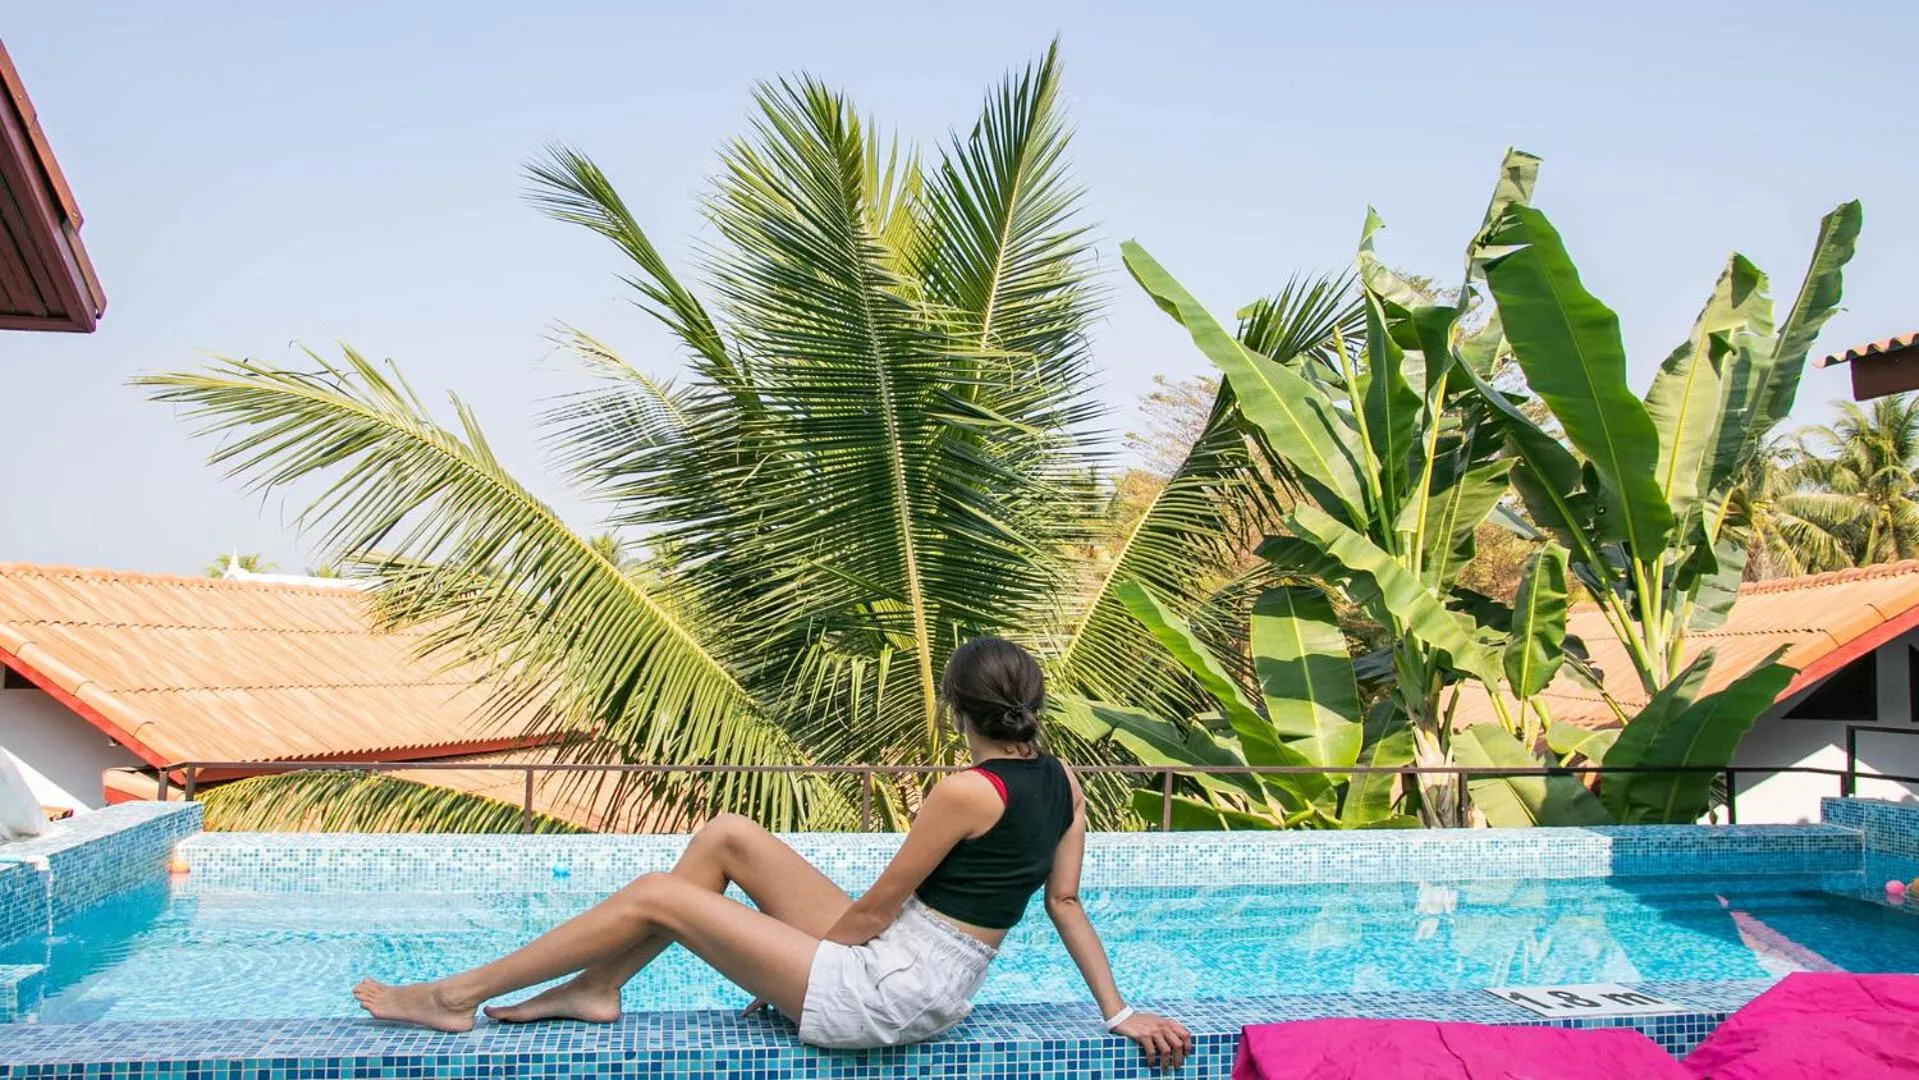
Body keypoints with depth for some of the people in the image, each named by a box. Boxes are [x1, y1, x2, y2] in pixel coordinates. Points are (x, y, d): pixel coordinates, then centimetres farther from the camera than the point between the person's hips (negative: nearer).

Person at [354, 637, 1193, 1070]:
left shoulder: (966, 792, -23)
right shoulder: (1062, 783, 1)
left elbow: (876, 908, -15)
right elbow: (1067, 904, 3)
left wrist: (786, 965, 0)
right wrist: (1120, 1014, 11)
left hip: (882, 997, -9)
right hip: (915, 976, 9)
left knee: (656, 895, -5)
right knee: (726, 837, 9)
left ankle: (454, 997, 8)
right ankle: (598, 988, 18)